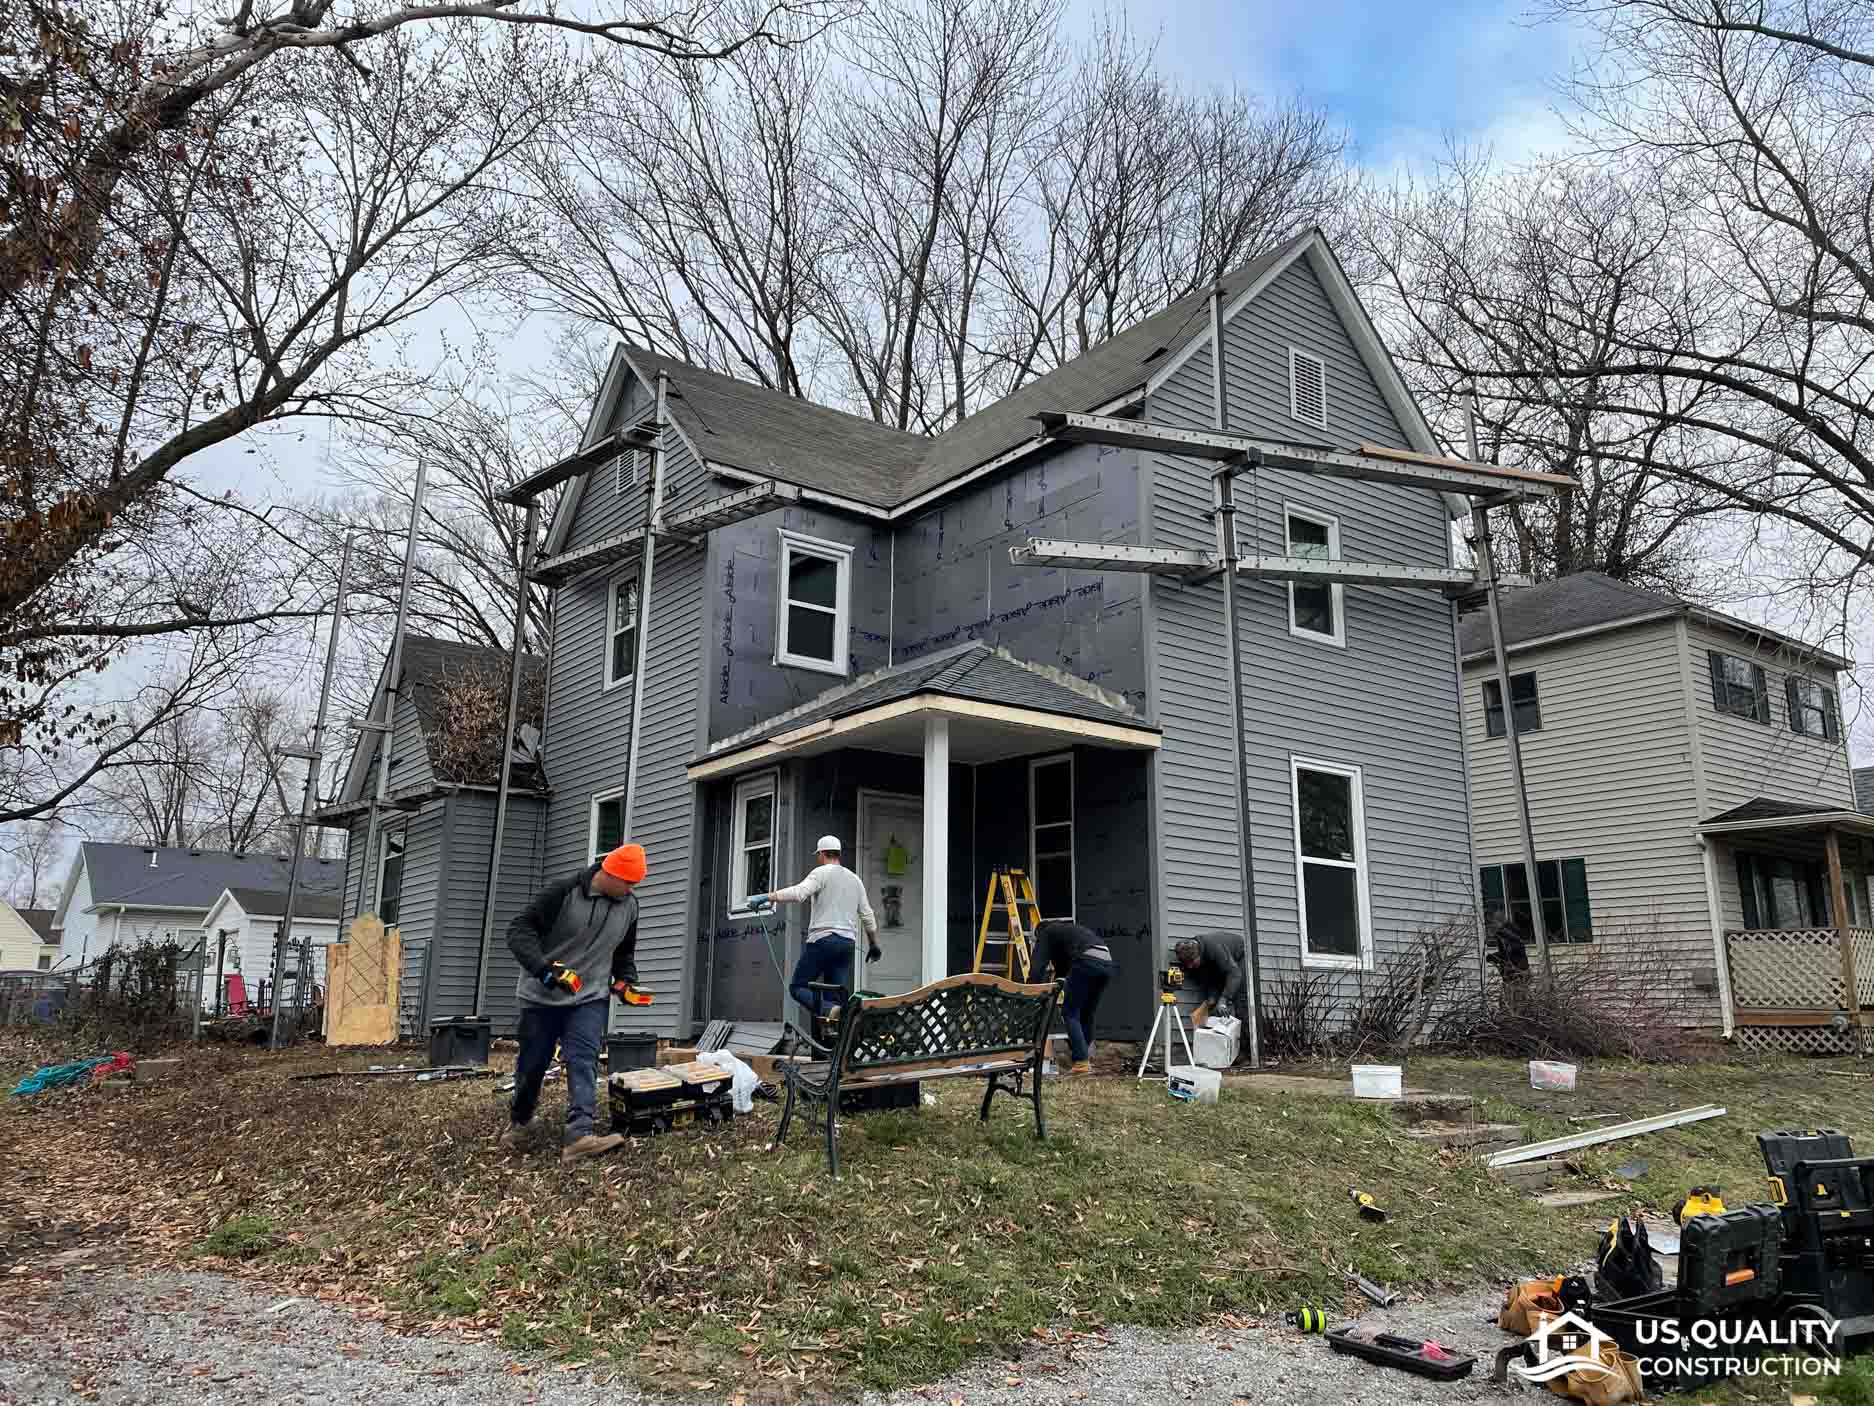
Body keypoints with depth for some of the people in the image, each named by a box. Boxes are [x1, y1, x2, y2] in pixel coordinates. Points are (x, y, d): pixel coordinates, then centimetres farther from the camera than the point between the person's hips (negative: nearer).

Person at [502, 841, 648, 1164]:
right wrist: (543, 968, -31)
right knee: (532, 1063, 8)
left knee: (583, 1061, -16)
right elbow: (520, 930, -19)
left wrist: (626, 980, 1)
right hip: (542, 996, -2)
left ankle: (579, 1135, -25)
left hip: (591, 997, 3)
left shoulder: (629, 905, 0)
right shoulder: (563, 892, -19)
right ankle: (519, 1121, 36)